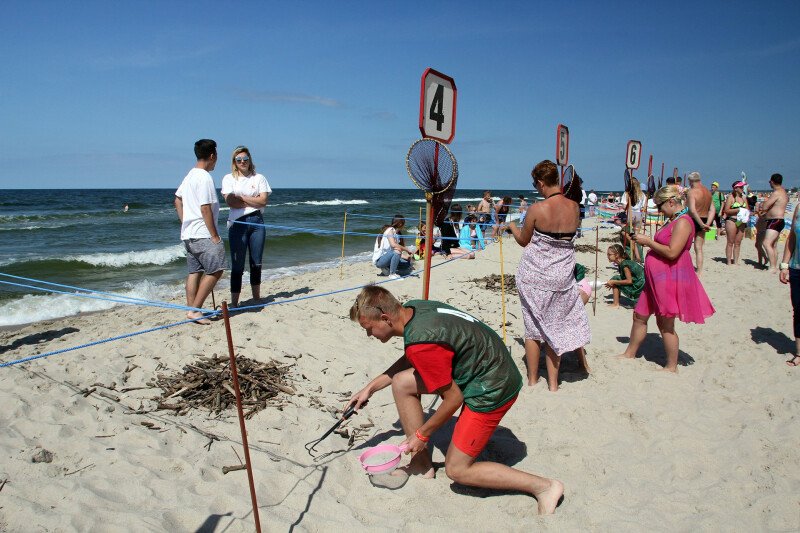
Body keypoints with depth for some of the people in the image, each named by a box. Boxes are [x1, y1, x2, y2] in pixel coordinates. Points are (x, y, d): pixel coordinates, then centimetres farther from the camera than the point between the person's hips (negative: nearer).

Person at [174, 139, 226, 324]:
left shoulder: (190, 175, 14)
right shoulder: (205, 177, -15)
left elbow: (177, 200, 21)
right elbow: (205, 208, -19)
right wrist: (215, 235, -15)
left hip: (188, 233, 10)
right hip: (202, 234, -10)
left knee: (194, 271, 12)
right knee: (215, 271, -7)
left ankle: (191, 309, 14)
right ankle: (195, 310, -8)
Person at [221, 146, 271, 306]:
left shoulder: (259, 178, 9)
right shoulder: (229, 178, 6)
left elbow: (263, 201, -3)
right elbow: (230, 202, -7)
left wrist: (241, 198, -5)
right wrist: (253, 202, -5)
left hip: (257, 222, 2)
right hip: (237, 223, -2)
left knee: (256, 263, 10)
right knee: (237, 265, -3)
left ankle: (256, 298, 24)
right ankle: (234, 302, 1)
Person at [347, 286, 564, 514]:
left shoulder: (420, 342, -28)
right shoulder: (412, 308, -1)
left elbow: (454, 398, -18)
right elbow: (409, 359, 18)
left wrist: (422, 434, -3)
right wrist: (371, 387, 19)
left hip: (493, 389, -10)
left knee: (456, 470, 1)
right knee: (401, 383, 7)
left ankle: (544, 486, 5)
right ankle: (422, 465, 16)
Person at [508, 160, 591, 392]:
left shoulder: (536, 209, -17)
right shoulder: (574, 207, -4)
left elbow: (523, 240, -3)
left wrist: (511, 226, 16)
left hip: (534, 276, -3)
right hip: (562, 277, 4)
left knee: (533, 329, 12)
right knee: (555, 328, 15)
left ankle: (532, 380, 24)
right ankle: (553, 383, 21)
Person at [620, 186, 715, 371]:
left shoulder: (683, 222, -18)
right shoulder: (673, 220, 15)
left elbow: (672, 252, -25)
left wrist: (648, 242, -17)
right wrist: (646, 240, 10)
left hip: (670, 278, -11)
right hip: (657, 279, 11)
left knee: (665, 324, 0)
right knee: (639, 316, 16)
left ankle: (672, 367, 14)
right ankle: (629, 354, 29)